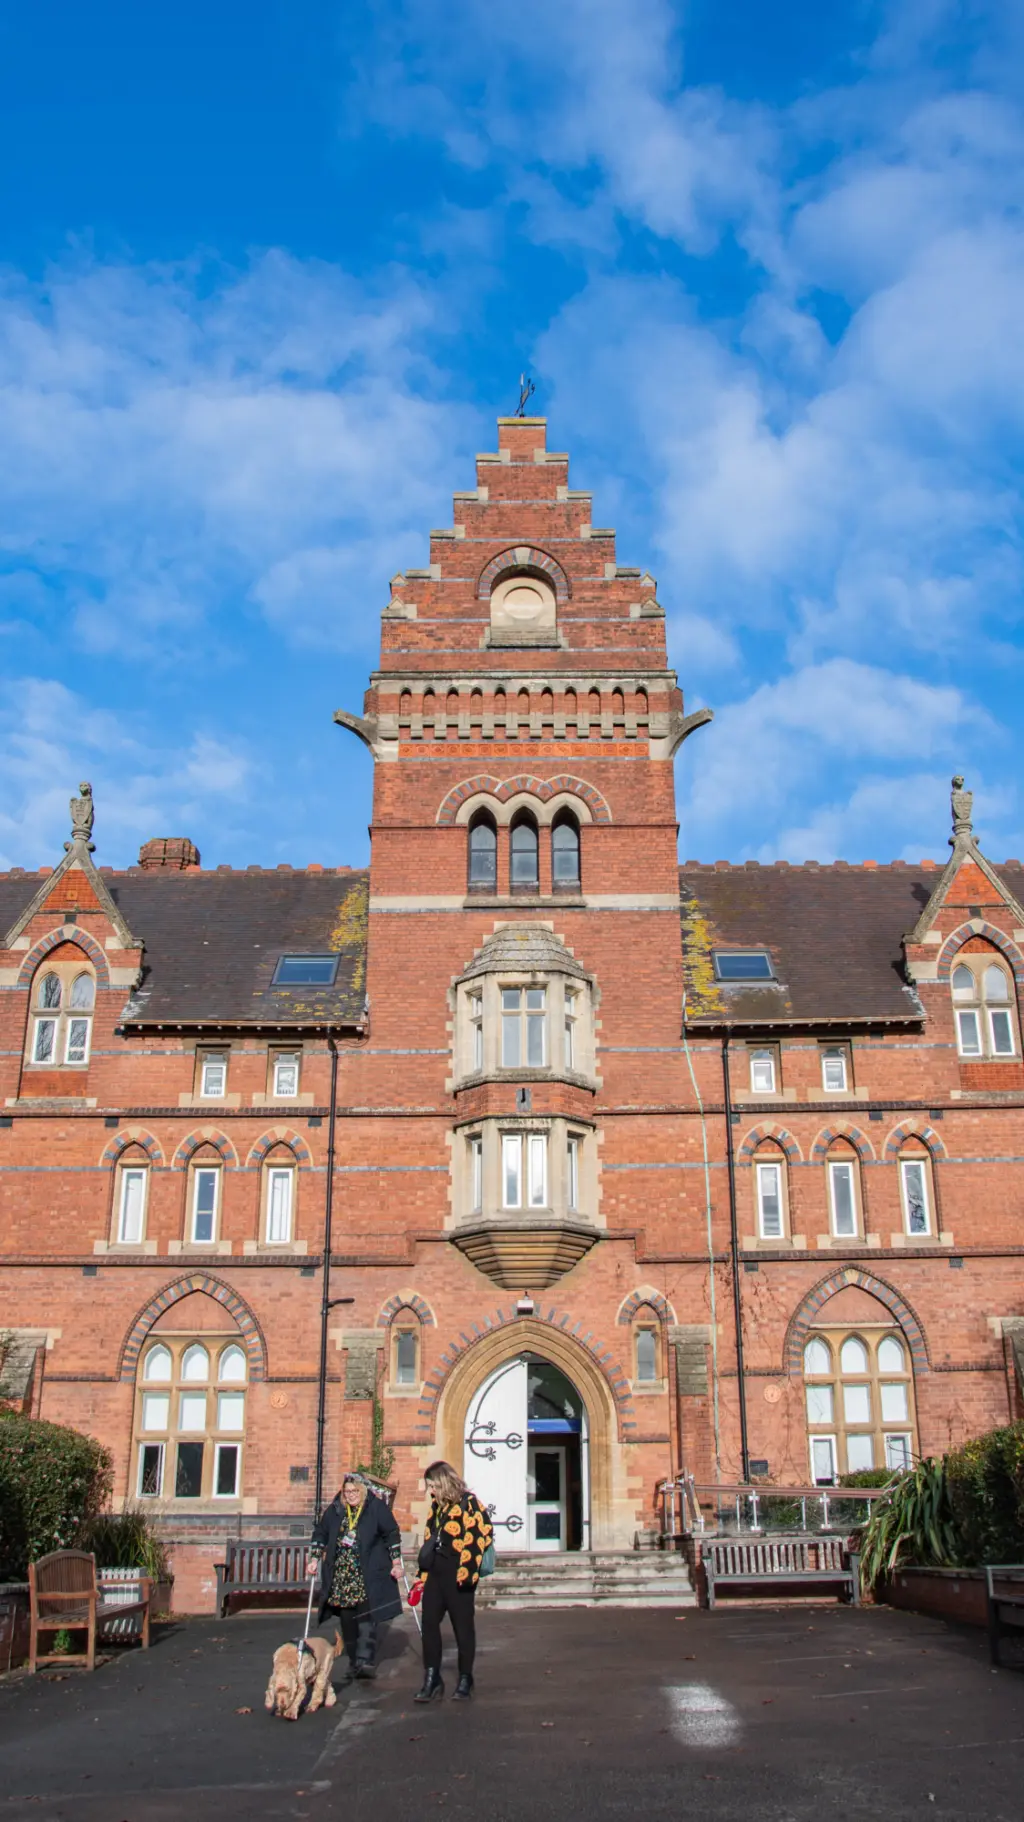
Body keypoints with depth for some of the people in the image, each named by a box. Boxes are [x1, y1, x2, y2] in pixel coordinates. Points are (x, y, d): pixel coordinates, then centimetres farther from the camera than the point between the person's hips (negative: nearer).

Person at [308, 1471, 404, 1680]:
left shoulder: (377, 1508, -4)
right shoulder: (334, 1510, 6)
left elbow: (392, 1534, -2)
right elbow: (320, 1534, 16)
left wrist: (396, 1563, -5)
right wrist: (315, 1559, 10)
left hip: (368, 1575, -4)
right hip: (341, 1574, 4)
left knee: (366, 1616, -12)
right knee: (347, 1619, 6)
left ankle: (365, 1660, -14)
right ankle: (354, 1660, 16)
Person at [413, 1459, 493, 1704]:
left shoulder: (468, 1503, -9)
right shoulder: (436, 1507, 16)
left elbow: (483, 1533, -17)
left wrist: (467, 1571, -20)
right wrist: (422, 1574, 17)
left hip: (457, 1576, -7)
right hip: (435, 1574, 7)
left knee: (463, 1627, 4)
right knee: (429, 1623, 3)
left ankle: (465, 1681, 16)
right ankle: (431, 1680, 12)